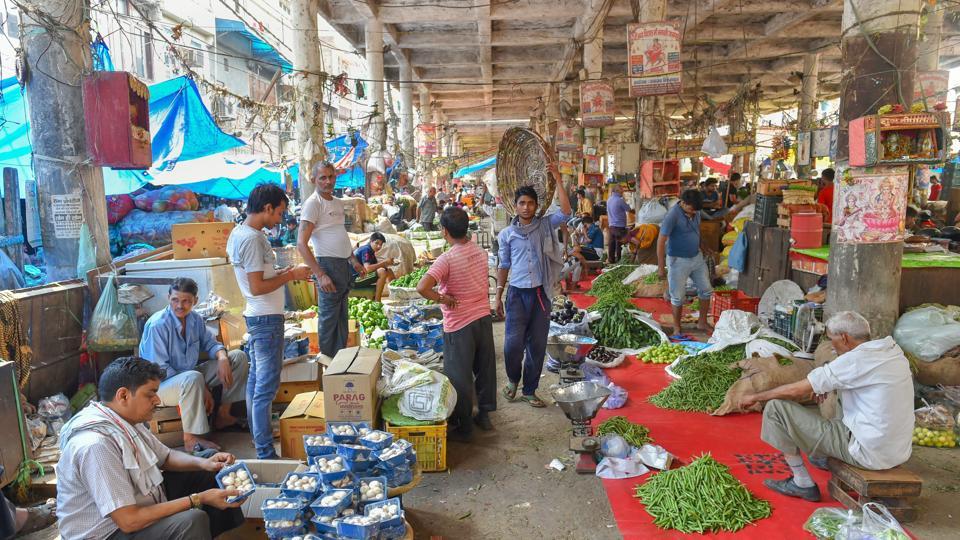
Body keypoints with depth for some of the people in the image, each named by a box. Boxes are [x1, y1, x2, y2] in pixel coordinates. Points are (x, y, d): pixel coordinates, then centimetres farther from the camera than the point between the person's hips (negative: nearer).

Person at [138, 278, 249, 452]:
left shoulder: (195, 319, -1)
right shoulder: (157, 325, -21)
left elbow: (210, 343, 10)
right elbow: (160, 371, -22)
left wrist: (222, 358, -17)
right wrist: (202, 388, -24)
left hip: (188, 377, 8)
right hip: (161, 385, -7)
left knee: (239, 357, -2)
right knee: (193, 378, -41)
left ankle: (223, 415, 2)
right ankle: (190, 438, -27)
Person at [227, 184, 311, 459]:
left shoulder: (238, 232, 9)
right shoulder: (252, 239, -22)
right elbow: (257, 288, -25)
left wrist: (284, 272, 9)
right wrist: (291, 275, -14)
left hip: (255, 316, 11)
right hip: (267, 319, -11)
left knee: (256, 377, 21)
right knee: (266, 385, -5)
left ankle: (258, 431, 36)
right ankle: (265, 453, 1)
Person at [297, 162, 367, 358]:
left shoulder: (338, 203, 15)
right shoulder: (313, 203, -11)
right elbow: (301, 244, -18)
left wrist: (353, 260, 19)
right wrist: (320, 275, -23)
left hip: (344, 265, 9)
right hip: (329, 266, -8)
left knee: (342, 317, 16)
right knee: (329, 319, -1)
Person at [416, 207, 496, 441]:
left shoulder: (447, 259, -20)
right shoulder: (480, 251, 1)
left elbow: (422, 288, -31)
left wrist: (442, 299, -16)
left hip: (459, 324, -7)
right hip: (484, 317, 7)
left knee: (460, 377, 6)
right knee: (485, 369, 18)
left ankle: (463, 428, 17)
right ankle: (484, 415, 33)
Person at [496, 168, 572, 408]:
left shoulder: (545, 225, 3)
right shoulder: (506, 234, 4)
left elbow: (565, 212, -14)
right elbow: (504, 266, 9)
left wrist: (558, 180, -15)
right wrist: (498, 297, 7)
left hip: (541, 294, 1)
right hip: (517, 294, -1)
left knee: (537, 346, 8)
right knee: (513, 344, -7)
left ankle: (529, 390, 23)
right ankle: (513, 379, 24)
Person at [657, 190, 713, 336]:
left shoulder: (696, 212, -2)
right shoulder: (672, 216, -23)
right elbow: (661, 242, -21)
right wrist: (661, 267, -19)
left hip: (697, 257, 7)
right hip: (678, 261, -7)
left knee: (706, 290, 12)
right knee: (678, 297, 4)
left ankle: (702, 322, 28)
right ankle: (677, 327, 21)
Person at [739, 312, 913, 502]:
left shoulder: (855, 360, -19)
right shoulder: (894, 351, 3)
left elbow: (796, 391, -14)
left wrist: (755, 397, -1)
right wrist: (827, 383, 15)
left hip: (869, 453, -8)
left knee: (776, 406, -8)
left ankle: (803, 483, 3)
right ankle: (827, 458, 39)